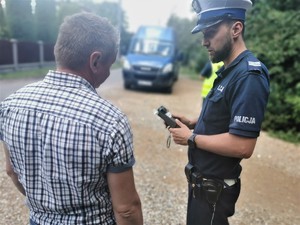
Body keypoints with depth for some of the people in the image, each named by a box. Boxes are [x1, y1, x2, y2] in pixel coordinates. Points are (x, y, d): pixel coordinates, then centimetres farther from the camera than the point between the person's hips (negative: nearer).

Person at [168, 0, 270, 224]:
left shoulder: (248, 76, -24)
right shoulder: (229, 70, 8)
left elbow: (242, 146, -30)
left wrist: (191, 138, -19)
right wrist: (193, 123, 1)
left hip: (214, 187, -9)